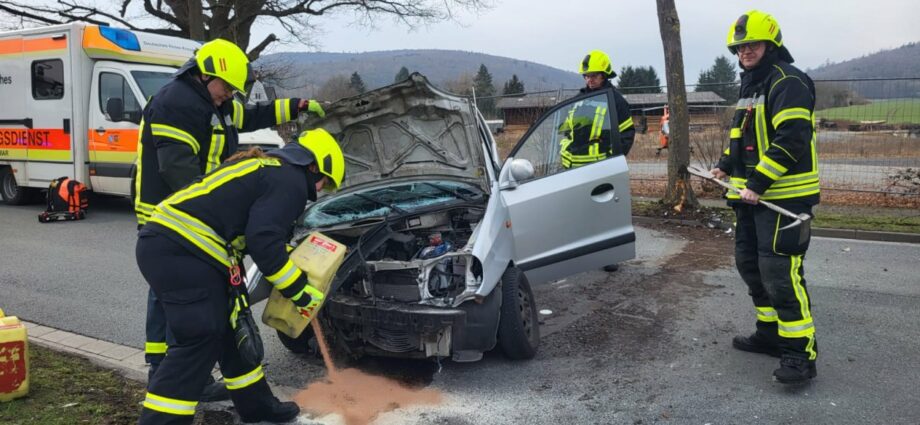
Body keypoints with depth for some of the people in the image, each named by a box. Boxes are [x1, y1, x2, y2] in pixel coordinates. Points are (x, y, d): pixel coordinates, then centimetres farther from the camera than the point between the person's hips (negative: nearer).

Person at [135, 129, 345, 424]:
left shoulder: (266, 169, 24)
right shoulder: (290, 180, -6)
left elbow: (255, 233, 29)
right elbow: (263, 241, -18)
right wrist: (299, 290, -9)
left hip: (166, 241, 11)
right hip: (178, 250, -11)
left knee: (231, 327, 17)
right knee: (200, 339, -8)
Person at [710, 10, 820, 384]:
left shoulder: (788, 82, -13)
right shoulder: (751, 85, 18)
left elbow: (792, 139, -23)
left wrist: (758, 182, -24)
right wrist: (726, 165, 16)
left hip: (783, 196, -10)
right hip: (753, 196, 10)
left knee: (780, 272, -12)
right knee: (750, 264, 15)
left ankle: (800, 352, -4)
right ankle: (770, 334, 29)